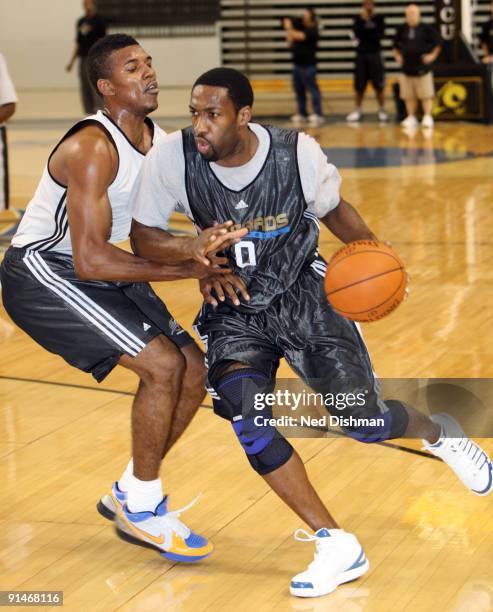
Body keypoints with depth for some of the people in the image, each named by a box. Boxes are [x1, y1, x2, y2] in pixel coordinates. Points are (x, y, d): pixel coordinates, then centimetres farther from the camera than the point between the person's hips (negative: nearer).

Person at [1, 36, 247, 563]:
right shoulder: (93, 149, -25)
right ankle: (141, 506, -3)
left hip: (105, 275, 9)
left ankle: (128, 495, 18)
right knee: (163, 364, -20)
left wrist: (198, 248, -18)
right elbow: (91, 260, -31)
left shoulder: (160, 142, 1)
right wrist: (185, 268, -27)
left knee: (193, 371, 3)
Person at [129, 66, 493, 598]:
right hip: (234, 310, 1)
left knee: (364, 421, -4)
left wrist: (374, 252, -17)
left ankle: (438, 431, 35)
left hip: (304, 298, -1)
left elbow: (332, 209, 1)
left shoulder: (297, 153, -19)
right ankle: (337, 547, -14)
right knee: (245, 414, -24)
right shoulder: (171, 158, -20)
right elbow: (144, 235, -6)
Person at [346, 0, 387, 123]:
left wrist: (364, 35, -9)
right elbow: (357, 33, -8)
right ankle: (357, 111, 14)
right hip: (361, 54, 2)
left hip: (375, 54, -2)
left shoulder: (379, 18, 4)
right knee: (359, 85, 4)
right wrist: (363, 20, -14)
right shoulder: (359, 18, 8)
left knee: (379, 85, -3)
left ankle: (382, 110, 6)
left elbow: (379, 34, -10)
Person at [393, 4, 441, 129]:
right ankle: (411, 117, 14)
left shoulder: (426, 29, -3)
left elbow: (437, 43, 4)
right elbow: (396, 45, 21)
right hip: (407, 67, 4)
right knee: (409, 96, 6)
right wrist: (398, 56, 8)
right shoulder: (402, 29, 7)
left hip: (422, 67, -4)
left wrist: (432, 55, -3)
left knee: (426, 95, -4)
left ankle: (427, 117, -2)